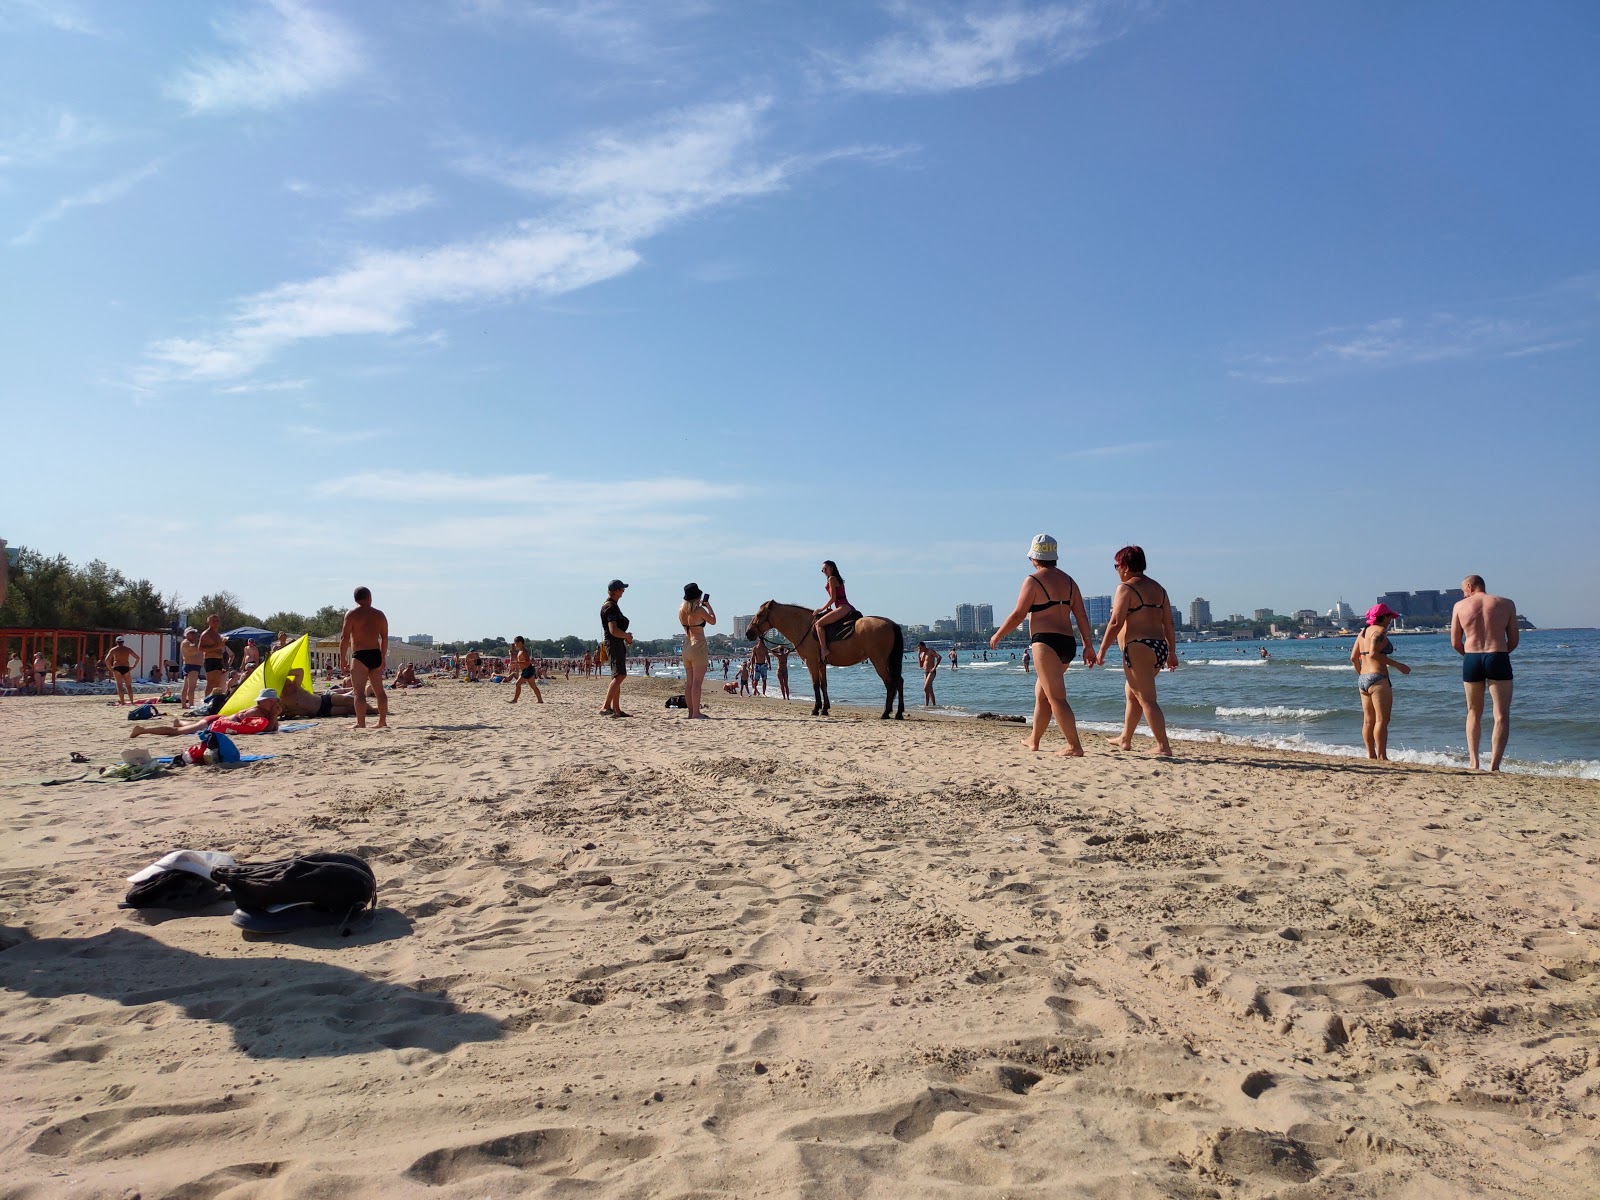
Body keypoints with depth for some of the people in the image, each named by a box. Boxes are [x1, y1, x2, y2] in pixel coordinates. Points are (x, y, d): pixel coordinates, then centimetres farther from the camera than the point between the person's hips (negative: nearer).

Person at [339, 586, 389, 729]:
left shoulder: (351, 614, -3)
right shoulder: (379, 614, 11)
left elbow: (345, 638, -9)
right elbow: (385, 638, 12)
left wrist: (342, 658, -3)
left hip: (360, 655, -5)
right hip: (376, 655, 5)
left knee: (359, 692, -7)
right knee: (379, 690, 14)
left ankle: (361, 723, -13)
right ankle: (383, 722, 19)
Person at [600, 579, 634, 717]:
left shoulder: (612, 606, 19)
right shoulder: (610, 607, -14)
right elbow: (613, 630, -24)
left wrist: (626, 636, 16)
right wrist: (627, 636, -9)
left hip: (618, 644, 11)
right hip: (614, 643, -11)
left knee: (618, 677, 12)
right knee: (620, 675, -20)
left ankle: (616, 709, 15)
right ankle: (606, 706, -27)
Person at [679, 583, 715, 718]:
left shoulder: (681, 611, 7)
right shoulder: (699, 610, -12)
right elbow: (713, 621, 1)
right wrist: (709, 606, 15)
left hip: (686, 645, 7)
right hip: (698, 646, -7)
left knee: (689, 682, 10)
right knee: (697, 682, -7)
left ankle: (691, 712, 13)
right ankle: (696, 713, -8)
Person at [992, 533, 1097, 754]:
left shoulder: (1033, 581, -6)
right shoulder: (1068, 580, 14)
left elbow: (1018, 615, -6)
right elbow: (1081, 615, 10)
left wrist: (997, 635, 6)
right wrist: (1088, 645, 12)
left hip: (1046, 642, -8)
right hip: (1068, 643, 8)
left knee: (1056, 697, -9)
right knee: (1041, 694, 21)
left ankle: (1074, 747, -15)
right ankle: (1034, 740, 31)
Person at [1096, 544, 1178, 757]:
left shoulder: (1126, 588, -9)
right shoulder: (1158, 588, 15)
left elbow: (1116, 622, -16)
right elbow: (1169, 623, 14)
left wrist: (1102, 649, -11)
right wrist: (1171, 652, 18)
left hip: (1138, 648, -9)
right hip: (1159, 647, 9)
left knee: (1146, 699, -7)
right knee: (1132, 693, 22)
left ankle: (1164, 747, -10)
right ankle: (1125, 739, 33)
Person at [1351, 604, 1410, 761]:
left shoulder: (1363, 632, 16)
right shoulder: (1380, 631, -9)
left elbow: (1353, 657, 14)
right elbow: (1374, 654, -21)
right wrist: (1397, 664, -16)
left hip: (1363, 679, 9)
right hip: (1378, 679, -9)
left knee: (1368, 720, 11)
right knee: (1382, 719, -8)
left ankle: (1371, 755, 15)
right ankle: (1382, 757, -10)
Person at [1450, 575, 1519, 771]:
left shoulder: (1460, 605, 5)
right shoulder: (1506, 604, 6)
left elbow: (1455, 642, 5)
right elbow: (1514, 640, 8)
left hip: (1471, 660, 1)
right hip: (1498, 658, -1)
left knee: (1474, 713, 16)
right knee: (1502, 716, 2)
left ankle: (1473, 763, 12)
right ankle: (1494, 766, -8)